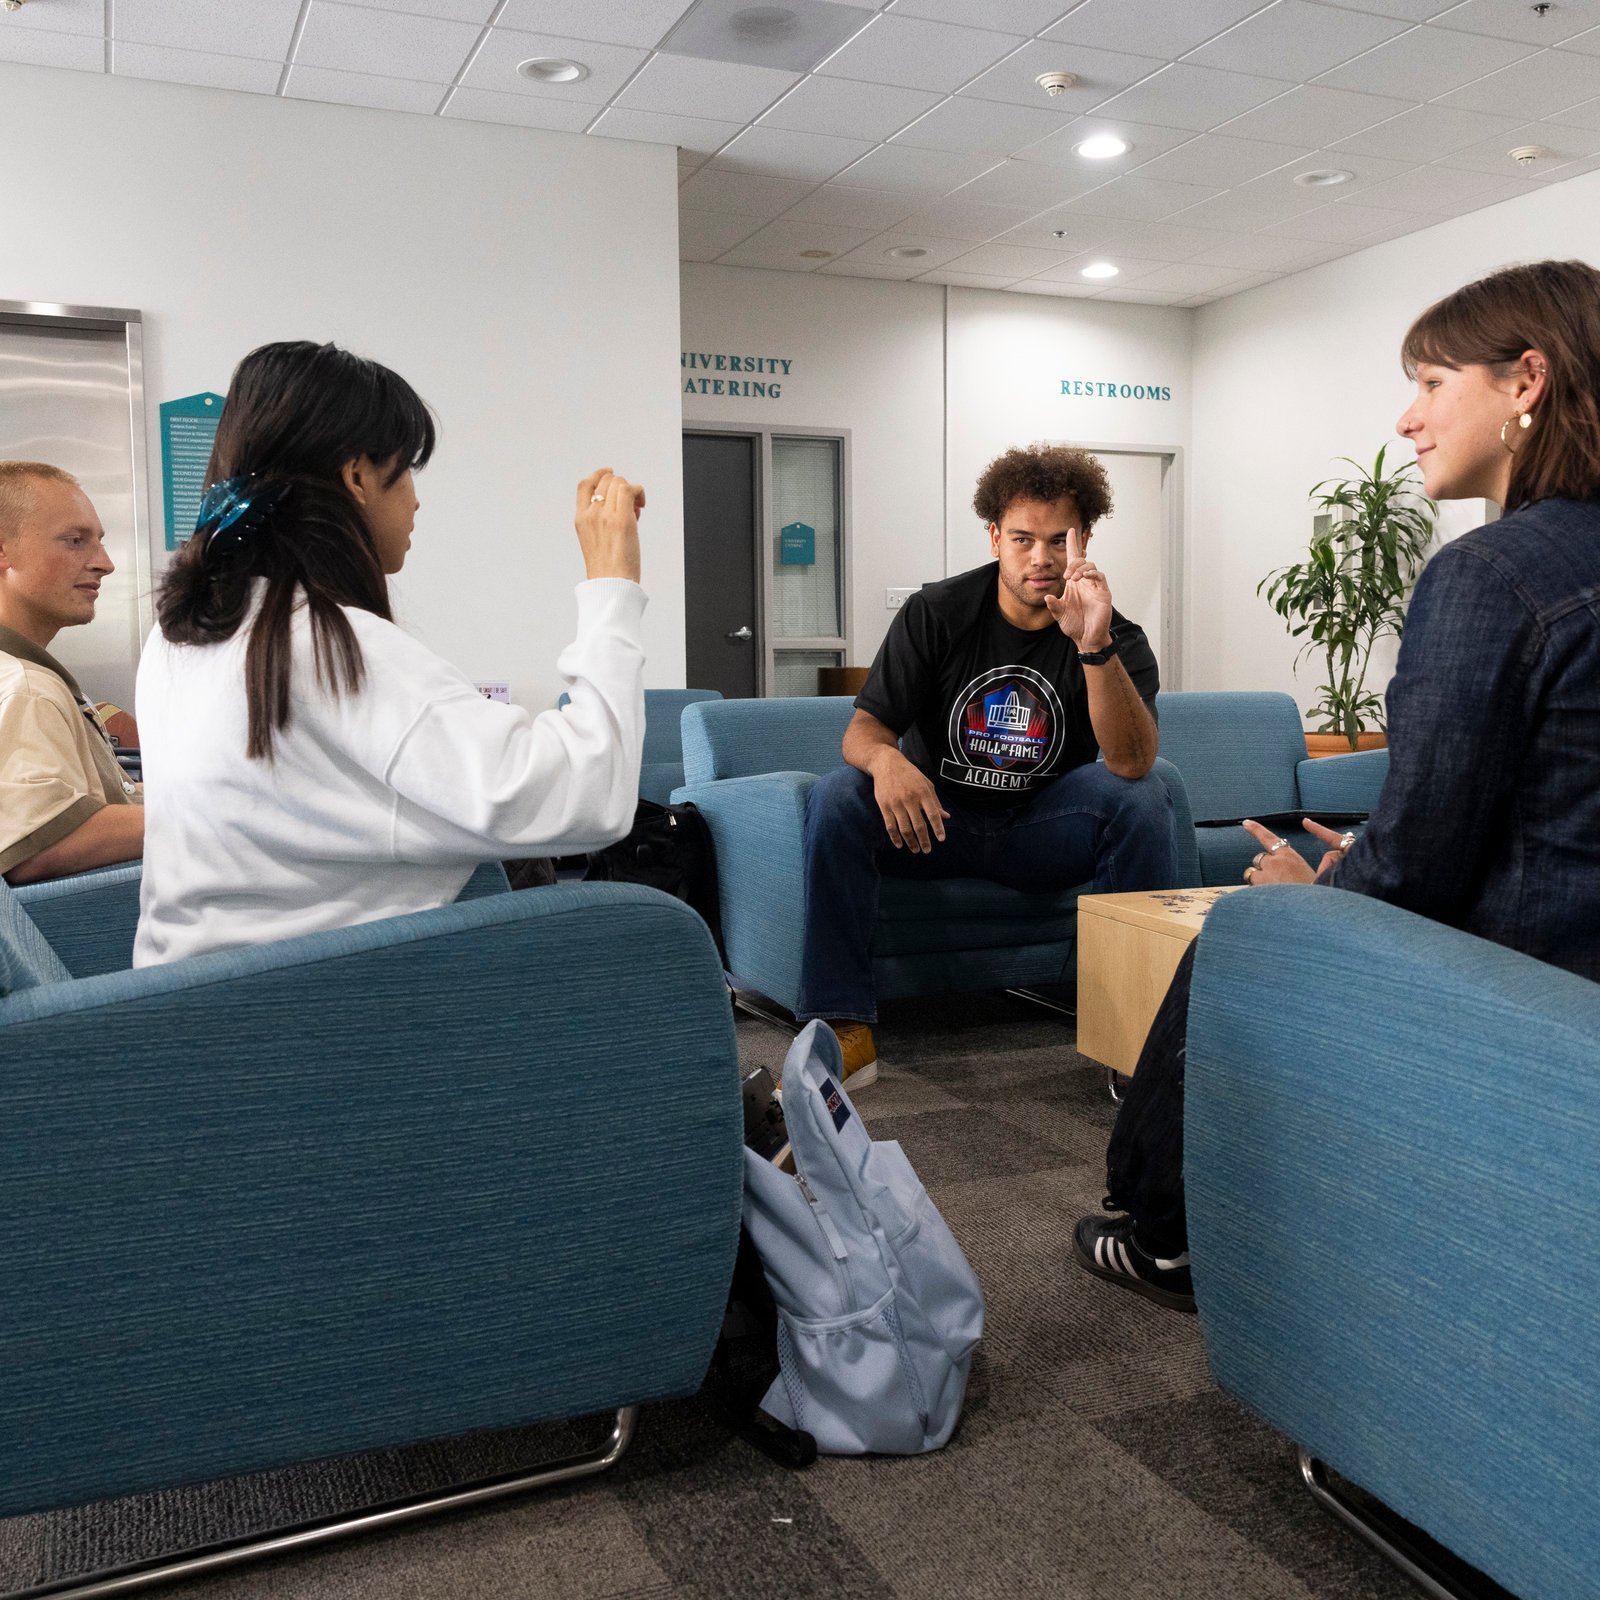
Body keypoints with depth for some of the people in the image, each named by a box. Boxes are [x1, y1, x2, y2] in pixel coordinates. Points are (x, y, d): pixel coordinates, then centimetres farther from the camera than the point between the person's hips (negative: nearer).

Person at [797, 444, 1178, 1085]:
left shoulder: (1118, 639, -8)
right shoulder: (936, 612, -5)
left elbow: (1131, 762, -26)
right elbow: (863, 729, -10)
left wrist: (1095, 647, -40)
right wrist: (884, 760, -36)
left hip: (1045, 833, 0)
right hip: (935, 819, 1)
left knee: (1142, 795, -27)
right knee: (836, 797, -26)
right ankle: (843, 1024, -22)